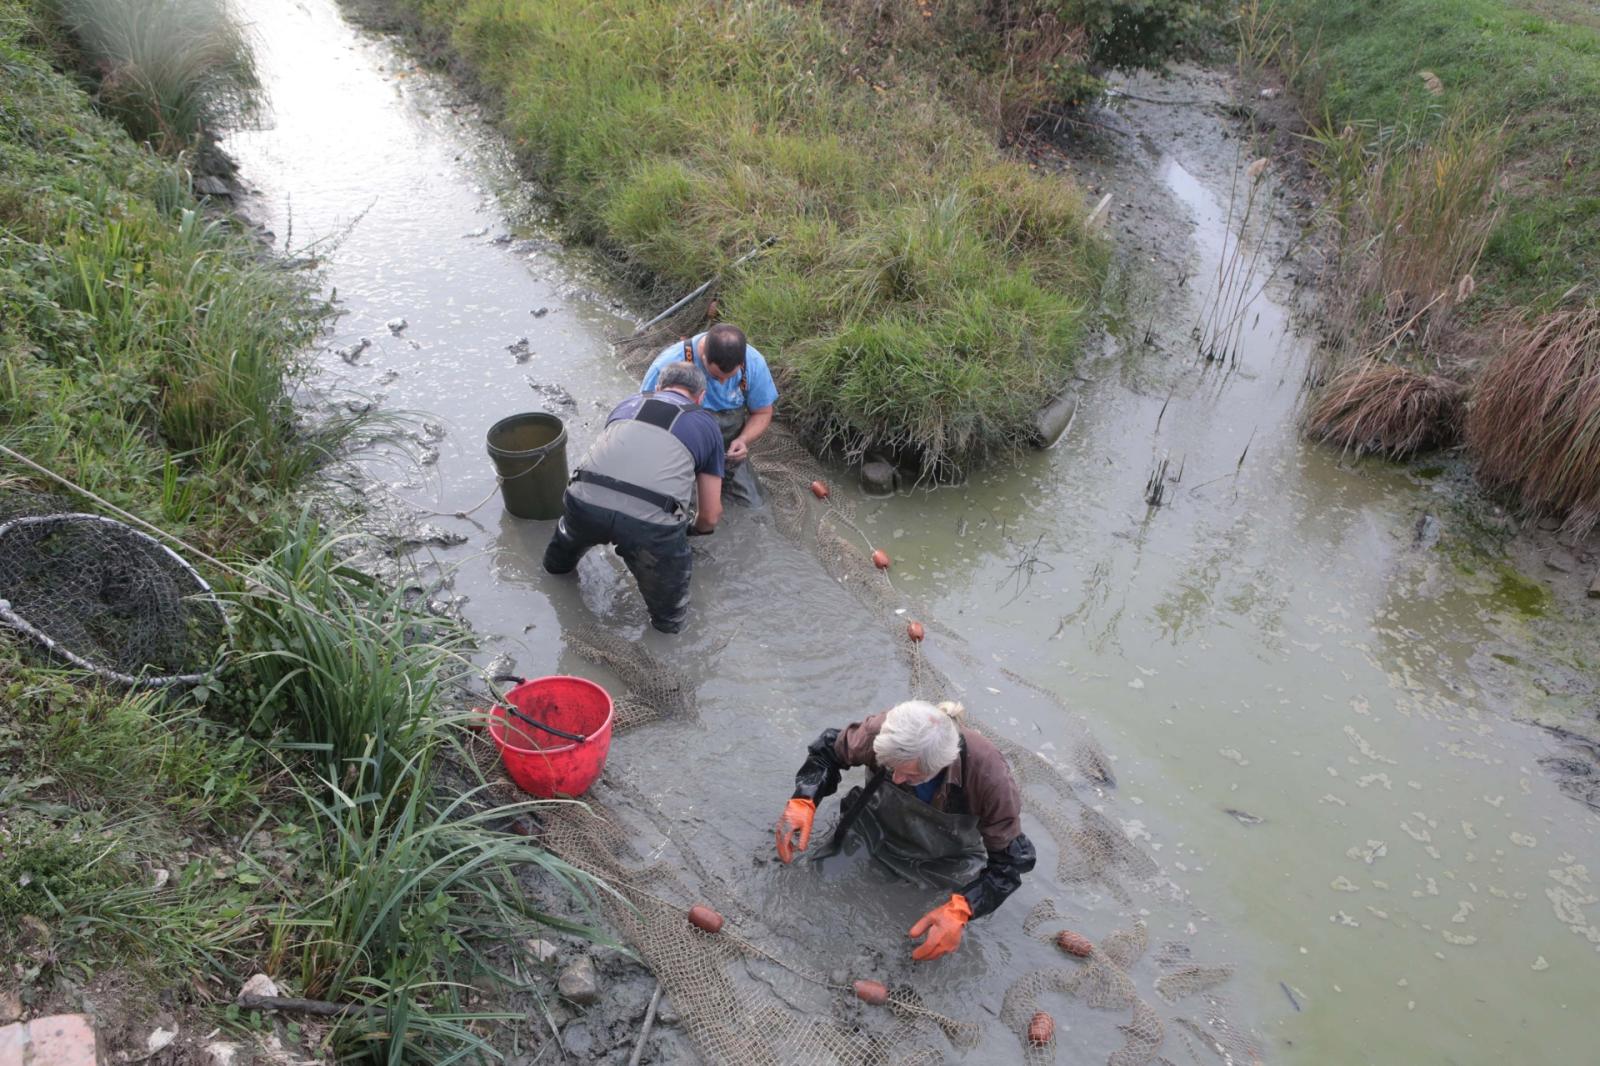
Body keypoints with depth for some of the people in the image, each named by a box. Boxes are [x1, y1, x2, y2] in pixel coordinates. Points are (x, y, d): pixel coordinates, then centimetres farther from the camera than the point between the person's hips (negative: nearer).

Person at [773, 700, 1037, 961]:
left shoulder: (989, 776, -41)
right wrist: (803, 801, -32)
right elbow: (829, 750, -14)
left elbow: (1010, 859, -28)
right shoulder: (884, 732, -36)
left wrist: (960, 910, -43)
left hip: (948, 858, -2)